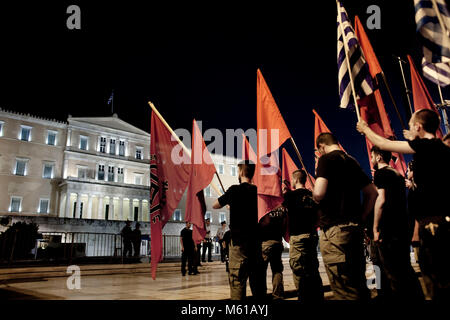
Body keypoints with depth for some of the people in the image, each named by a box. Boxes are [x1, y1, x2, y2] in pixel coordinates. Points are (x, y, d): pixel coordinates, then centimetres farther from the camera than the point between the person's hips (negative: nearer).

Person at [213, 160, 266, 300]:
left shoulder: (235, 190, -9)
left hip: (239, 241, -6)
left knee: (237, 279, -3)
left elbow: (215, 205, 2)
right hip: (256, 241, 6)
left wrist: (227, 201, 22)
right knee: (257, 278, 15)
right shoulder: (257, 191, 6)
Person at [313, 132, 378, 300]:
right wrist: (360, 217, 18)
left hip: (335, 229, -8)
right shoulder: (352, 161, 17)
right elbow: (372, 192, 19)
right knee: (358, 285, 17)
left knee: (344, 290, -5)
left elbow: (319, 193, -19)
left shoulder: (327, 159, -6)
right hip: (355, 228, 8)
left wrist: (315, 199, 4)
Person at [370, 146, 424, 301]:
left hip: (388, 230, -9)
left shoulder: (381, 173, -9)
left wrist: (375, 228, -18)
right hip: (403, 228, 9)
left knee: (392, 275, -4)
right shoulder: (398, 174, 19)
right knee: (404, 270, 15)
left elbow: (381, 199, -20)